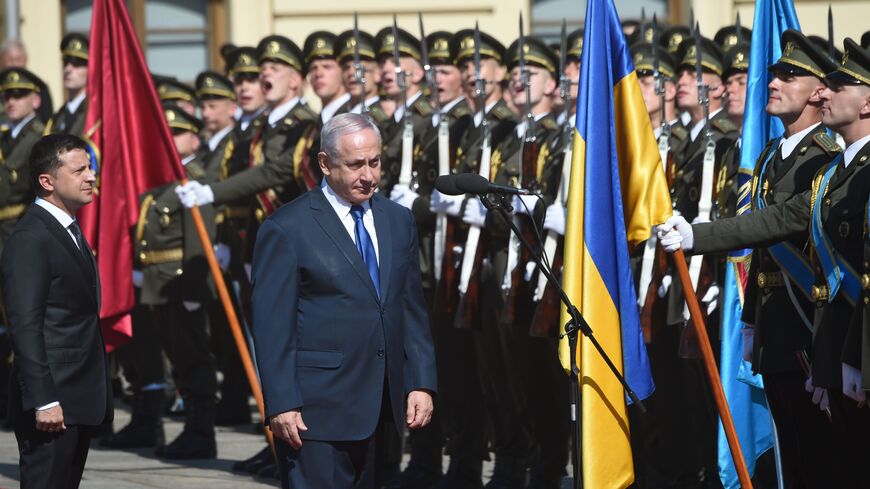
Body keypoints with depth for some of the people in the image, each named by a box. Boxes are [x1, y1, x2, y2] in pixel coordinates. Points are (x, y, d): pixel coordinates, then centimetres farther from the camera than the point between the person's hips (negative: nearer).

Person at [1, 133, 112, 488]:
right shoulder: (30, 239, -13)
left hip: (78, 403, 9)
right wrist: (44, 401, -23)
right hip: (53, 404, -9)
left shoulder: (70, 233, 17)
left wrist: (97, 397, 16)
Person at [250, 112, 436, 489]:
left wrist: (421, 383, 8)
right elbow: (272, 327, -8)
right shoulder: (287, 229, -6)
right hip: (316, 411, -6)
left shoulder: (398, 221, 13)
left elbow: (412, 311, 17)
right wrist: (281, 405, -14)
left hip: (379, 407, 6)